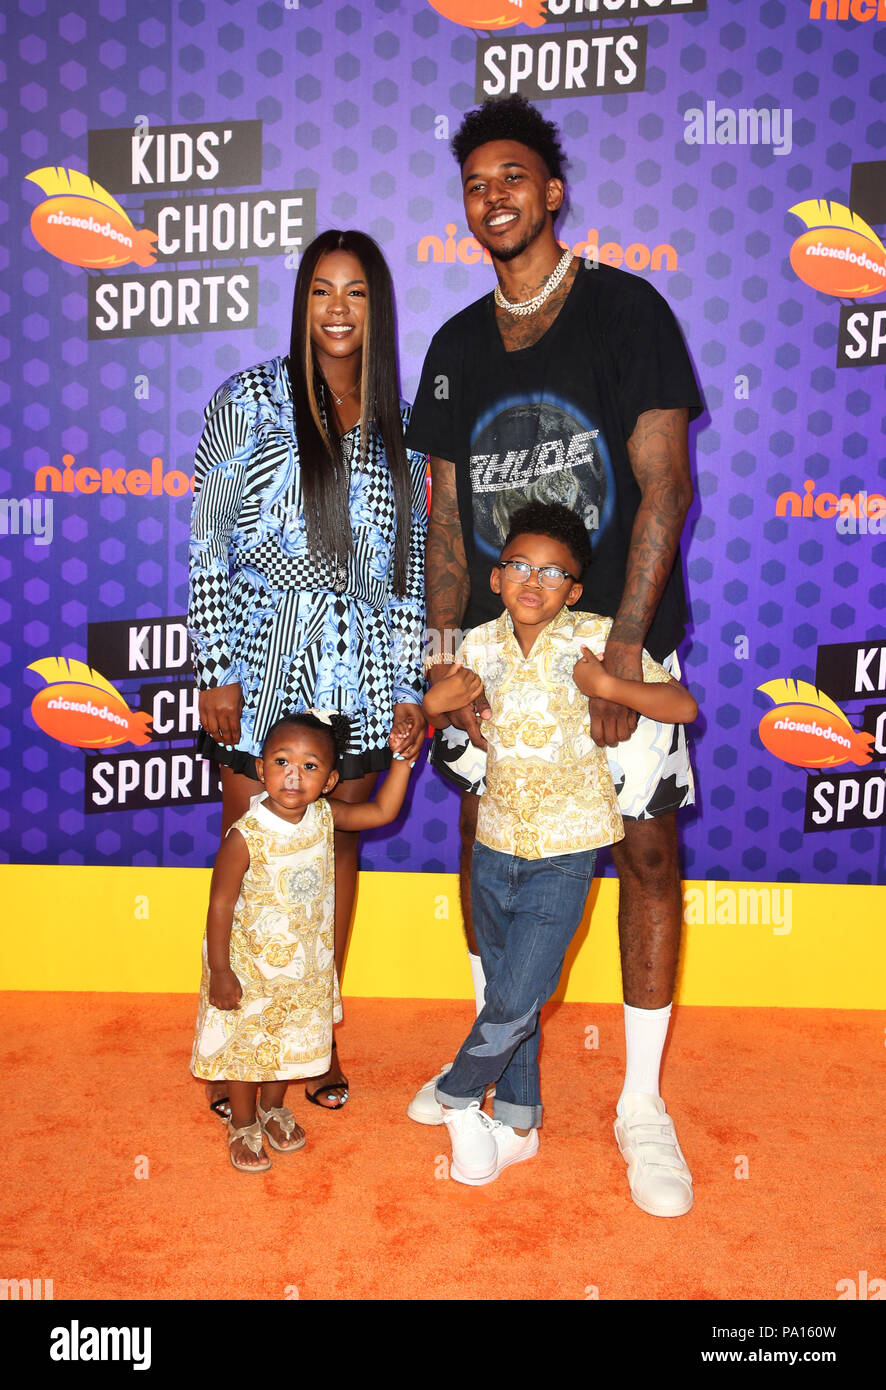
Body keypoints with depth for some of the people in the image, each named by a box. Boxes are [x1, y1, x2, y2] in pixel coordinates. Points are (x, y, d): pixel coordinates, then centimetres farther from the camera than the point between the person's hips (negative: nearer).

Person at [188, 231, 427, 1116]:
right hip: (262, 663, -2)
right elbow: (208, 545, -3)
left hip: (360, 675, 3)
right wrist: (217, 672, -9)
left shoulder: (400, 428, 9)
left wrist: (408, 689, 4)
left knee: (336, 849, 11)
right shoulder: (249, 400, 0)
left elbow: (408, 570, 9)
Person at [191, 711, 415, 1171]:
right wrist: (220, 971, -16)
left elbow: (382, 811, -3)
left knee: (291, 1041, 23)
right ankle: (243, 1124, 40)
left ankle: (273, 1107, 50)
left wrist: (401, 758, -13)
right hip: (250, 965, -5)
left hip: (304, 965, 5)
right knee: (244, 1045, 15)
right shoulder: (246, 836, -28)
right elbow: (221, 904, -20)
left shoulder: (324, 817, -13)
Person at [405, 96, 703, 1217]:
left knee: (647, 849, -3)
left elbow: (664, 485, -12)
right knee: (485, 839, 9)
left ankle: (641, 1101, 14)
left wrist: (622, 652, -21)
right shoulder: (456, 347, 11)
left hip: (617, 633, -4)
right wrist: (444, 662, -2)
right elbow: (446, 516, 9)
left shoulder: (626, 310, -3)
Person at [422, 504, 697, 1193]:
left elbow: (684, 705, -8)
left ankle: (459, 1093, 20)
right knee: (506, 995, 14)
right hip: (496, 843, 4)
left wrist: (607, 686, -21)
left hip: (565, 851, -4)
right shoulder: (480, 644, 2)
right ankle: (519, 1123, 33)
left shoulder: (595, 638, -9)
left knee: (520, 998, -7)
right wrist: (435, 702, -5)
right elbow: (434, 707, 18)